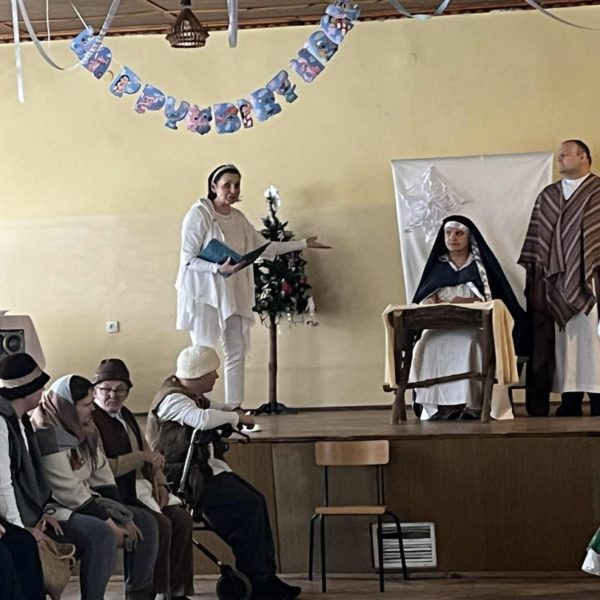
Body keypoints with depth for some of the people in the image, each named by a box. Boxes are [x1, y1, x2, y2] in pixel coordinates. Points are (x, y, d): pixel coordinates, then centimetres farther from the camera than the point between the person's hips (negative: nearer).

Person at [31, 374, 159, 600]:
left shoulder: (84, 429, 7)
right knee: (104, 535, -33)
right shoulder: (48, 436, -21)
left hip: (87, 501, 10)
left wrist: (123, 517, -2)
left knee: (145, 523, 3)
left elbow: (102, 477, 9)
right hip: (57, 511, -10)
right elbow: (69, 493, -24)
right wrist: (110, 522, -20)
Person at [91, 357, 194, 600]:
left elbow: (150, 458, 24)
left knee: (182, 519, -10)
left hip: (139, 489, 8)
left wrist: (160, 484, 4)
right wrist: (143, 456, -16)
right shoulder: (90, 420, -11)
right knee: (160, 524, -25)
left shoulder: (126, 416, 18)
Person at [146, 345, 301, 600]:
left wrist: (231, 412, 12)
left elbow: (209, 408, 34)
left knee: (256, 501, 1)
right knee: (247, 506, -17)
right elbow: (202, 419, -36)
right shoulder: (173, 399, -18)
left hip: (204, 467, 10)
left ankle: (266, 576, 5)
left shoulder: (191, 396, 12)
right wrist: (236, 417, -19)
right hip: (184, 477, -10)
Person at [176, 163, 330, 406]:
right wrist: (219, 269, -26)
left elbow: (265, 247, 22)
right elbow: (188, 259, -13)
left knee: (237, 352, 6)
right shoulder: (199, 214, -9)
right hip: (204, 294, -7)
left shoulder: (238, 218, 12)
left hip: (233, 295, 7)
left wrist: (303, 244, 23)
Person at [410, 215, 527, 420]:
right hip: (440, 324, 2)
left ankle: (469, 404, -38)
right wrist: (439, 305, -12)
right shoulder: (437, 265, 21)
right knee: (428, 346, -34)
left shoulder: (481, 264, 13)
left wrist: (469, 302, -16)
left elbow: (493, 298, 2)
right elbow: (425, 299, 12)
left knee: (468, 345, -38)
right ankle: (436, 406, -34)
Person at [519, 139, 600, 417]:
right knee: (565, 341, 3)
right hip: (556, 281, 4)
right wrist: (533, 272, 7)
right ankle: (570, 399, 5)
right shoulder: (547, 196, 15)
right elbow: (537, 236, 13)